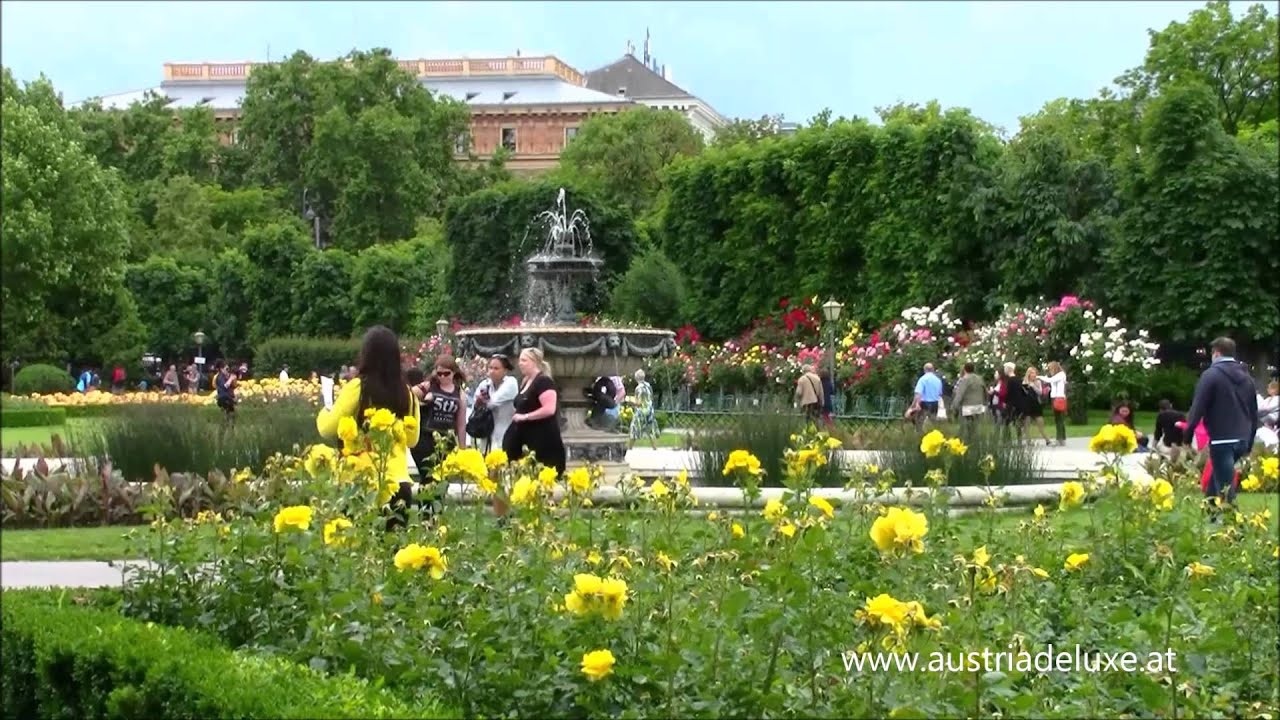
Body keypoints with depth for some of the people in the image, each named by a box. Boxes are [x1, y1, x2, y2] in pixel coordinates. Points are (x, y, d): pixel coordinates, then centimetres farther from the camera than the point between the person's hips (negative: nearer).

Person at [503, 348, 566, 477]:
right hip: (526, 438, 9)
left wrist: (525, 417, -17)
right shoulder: (525, 382, 16)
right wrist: (517, 416, 9)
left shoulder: (544, 381, -12)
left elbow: (549, 409, -23)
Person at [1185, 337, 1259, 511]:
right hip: (1241, 439, 7)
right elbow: (1254, 412, 19)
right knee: (1216, 480, 19)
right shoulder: (1246, 377, 14)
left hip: (1221, 439, -7)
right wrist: (1249, 441, 26)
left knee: (1225, 487, -5)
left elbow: (1198, 407, -12)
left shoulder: (1211, 375, -8)